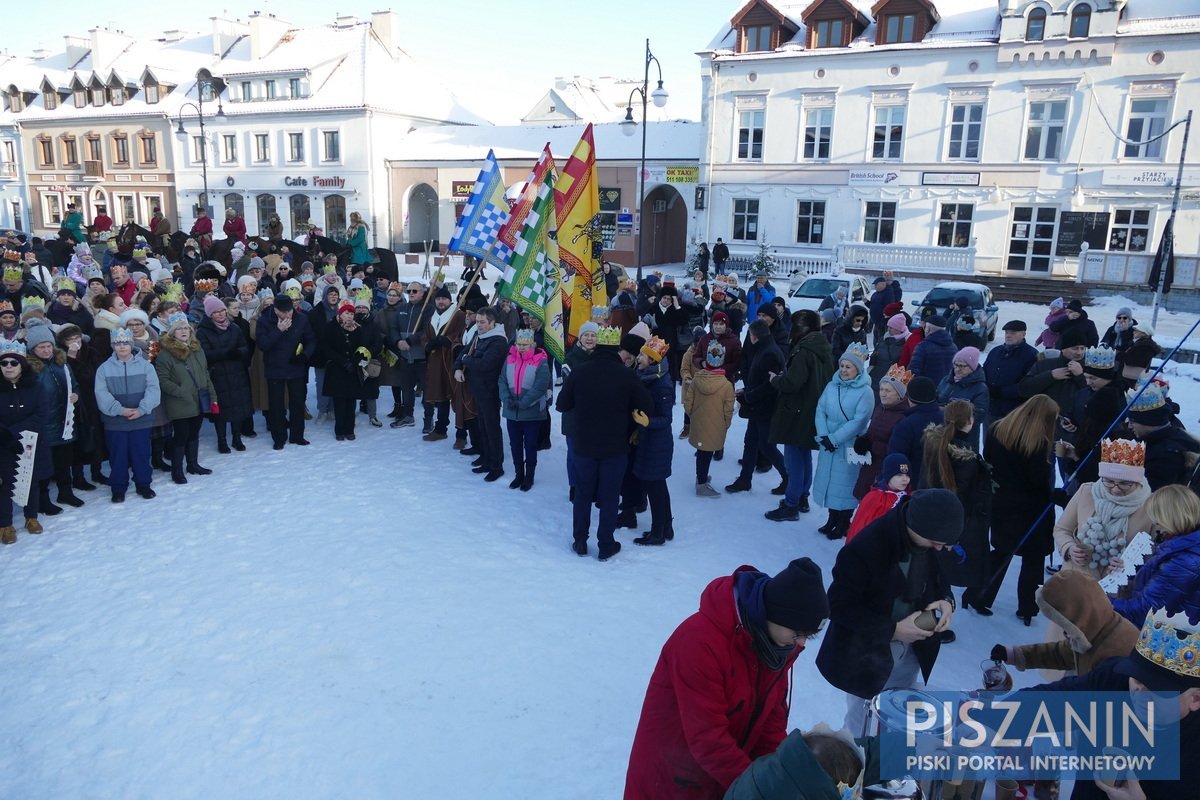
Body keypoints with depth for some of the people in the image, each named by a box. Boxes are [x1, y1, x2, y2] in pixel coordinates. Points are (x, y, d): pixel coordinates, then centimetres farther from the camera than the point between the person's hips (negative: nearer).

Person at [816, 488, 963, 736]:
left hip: (912, 648, 6)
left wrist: (946, 600, -13)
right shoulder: (865, 547, -32)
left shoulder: (930, 541, -12)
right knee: (863, 727, 9)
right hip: (867, 653, -6)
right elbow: (837, 606, -24)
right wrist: (892, 630, -27)